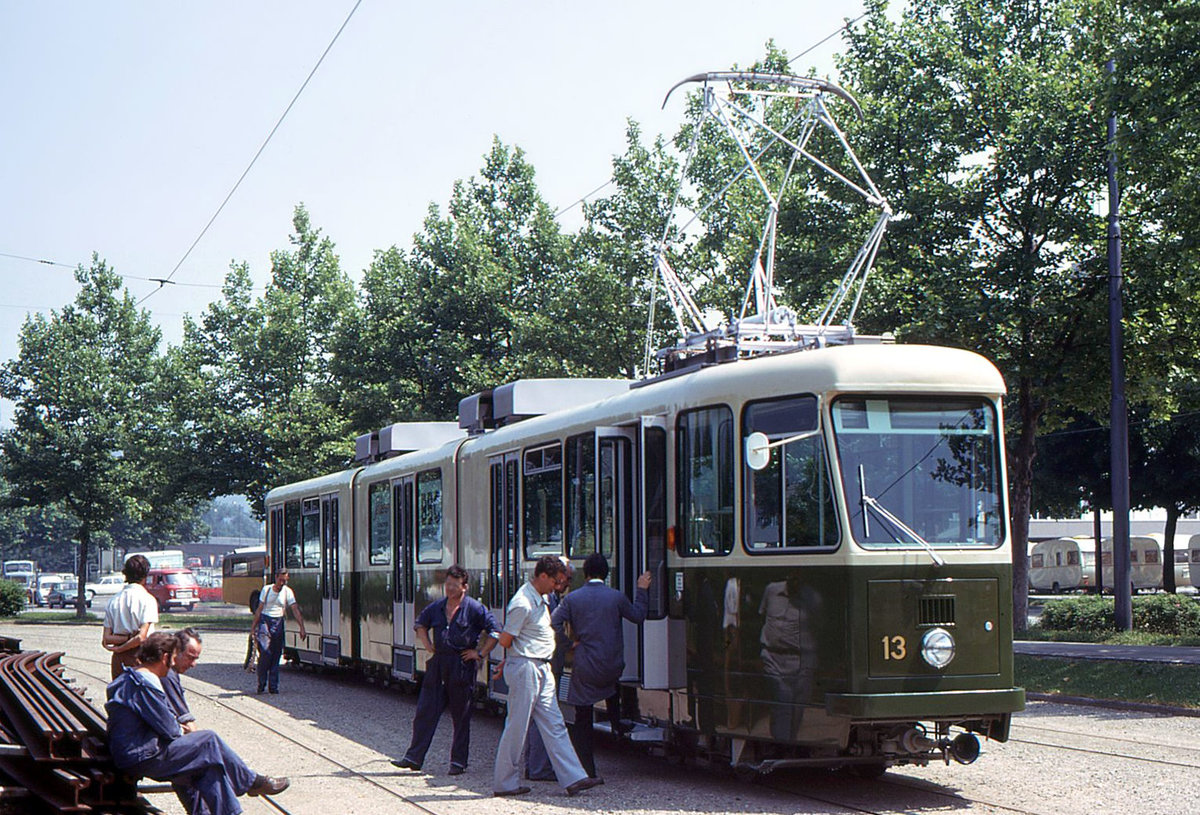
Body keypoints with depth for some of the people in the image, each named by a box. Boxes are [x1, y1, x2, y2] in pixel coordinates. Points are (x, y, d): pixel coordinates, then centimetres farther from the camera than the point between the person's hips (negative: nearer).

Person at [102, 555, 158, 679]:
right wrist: (119, 649, -4)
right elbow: (141, 637, -14)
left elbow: (106, 638, 4)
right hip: (140, 657, -5)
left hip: (118, 659, 5)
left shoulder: (113, 600, 8)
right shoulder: (147, 599, -8)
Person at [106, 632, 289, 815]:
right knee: (209, 742, -5)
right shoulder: (145, 685, -20)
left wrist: (179, 729, 11)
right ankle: (252, 782, 11)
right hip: (143, 758, -10)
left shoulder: (128, 679, 14)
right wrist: (180, 730, 4)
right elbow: (169, 729, -17)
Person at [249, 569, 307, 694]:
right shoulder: (266, 589, 4)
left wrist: (302, 628, -14)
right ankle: (261, 683, -2)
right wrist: (254, 627, 6)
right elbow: (259, 609, 9)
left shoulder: (287, 592, 2)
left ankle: (273, 686, 7)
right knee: (265, 652, -15)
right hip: (264, 621, -1)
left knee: (276, 655, 1)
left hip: (278, 623, 1)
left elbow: (295, 611, -4)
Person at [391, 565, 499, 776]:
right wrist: (427, 645, 16)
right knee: (425, 712, 3)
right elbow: (420, 624, 28)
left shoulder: (474, 608, -6)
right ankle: (413, 758, 7)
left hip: (462, 668, -5)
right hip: (437, 666, 5)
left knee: (461, 717, 3)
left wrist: (480, 653, -8)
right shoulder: (436, 607, 10)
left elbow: (494, 631, -7)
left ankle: (458, 762, 11)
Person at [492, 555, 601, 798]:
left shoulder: (540, 600, 13)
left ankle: (573, 778, 3)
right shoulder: (523, 604, -18)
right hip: (525, 668, -9)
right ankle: (504, 783, 8)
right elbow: (505, 640, -17)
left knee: (554, 725, 5)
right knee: (517, 726, -2)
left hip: (541, 668, 9)